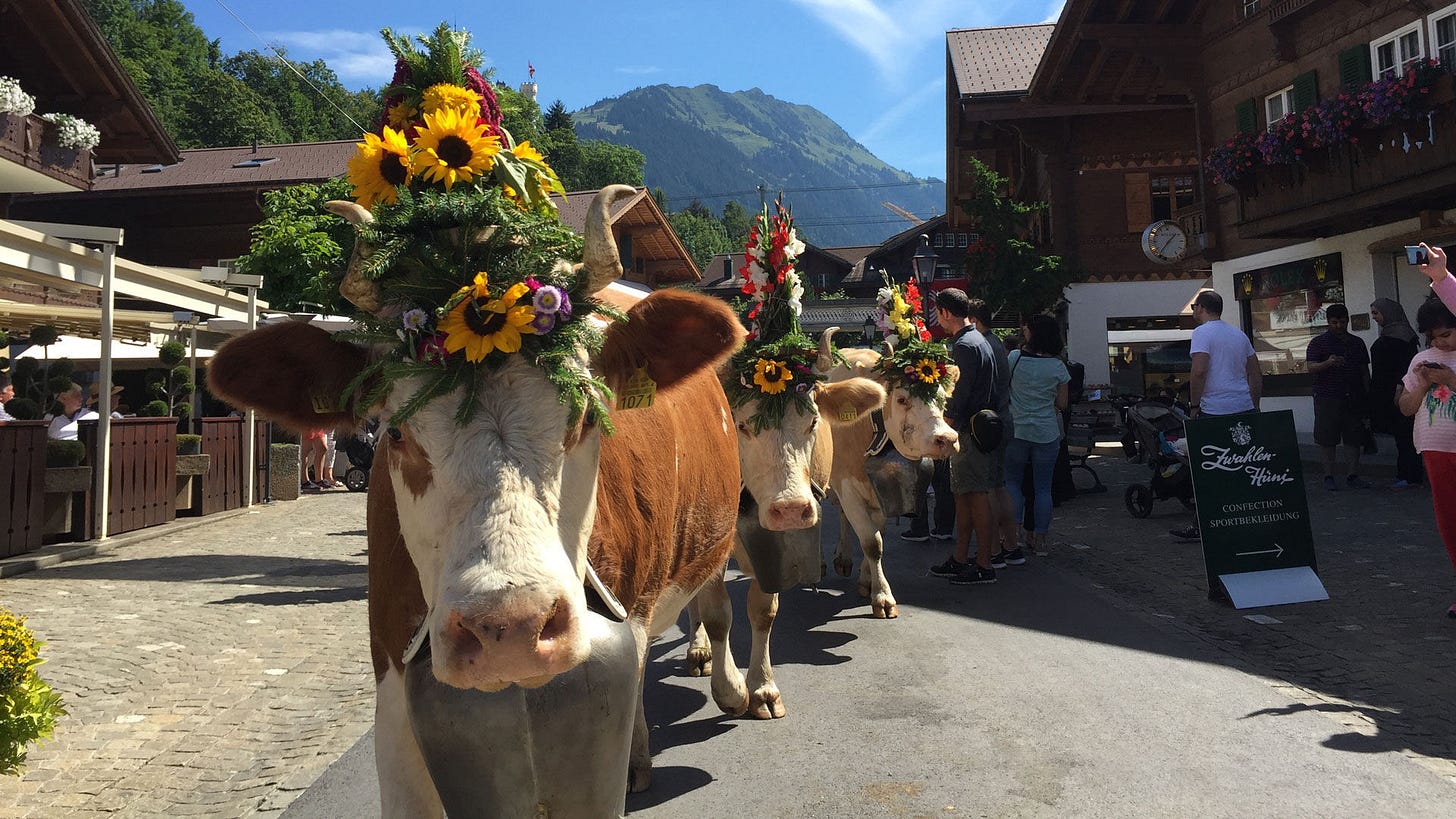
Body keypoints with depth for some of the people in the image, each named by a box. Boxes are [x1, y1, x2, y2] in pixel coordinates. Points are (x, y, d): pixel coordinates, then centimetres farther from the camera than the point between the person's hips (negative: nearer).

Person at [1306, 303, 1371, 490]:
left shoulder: (1357, 343, 15)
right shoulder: (1319, 342, 1)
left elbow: (1365, 370, 19)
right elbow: (1311, 368, -10)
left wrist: (1367, 395, 12)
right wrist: (1328, 363, -30)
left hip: (1353, 398, 4)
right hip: (1327, 398, -4)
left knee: (1354, 438, 4)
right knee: (1327, 439, -2)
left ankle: (1352, 475, 11)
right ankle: (1329, 477, 4)